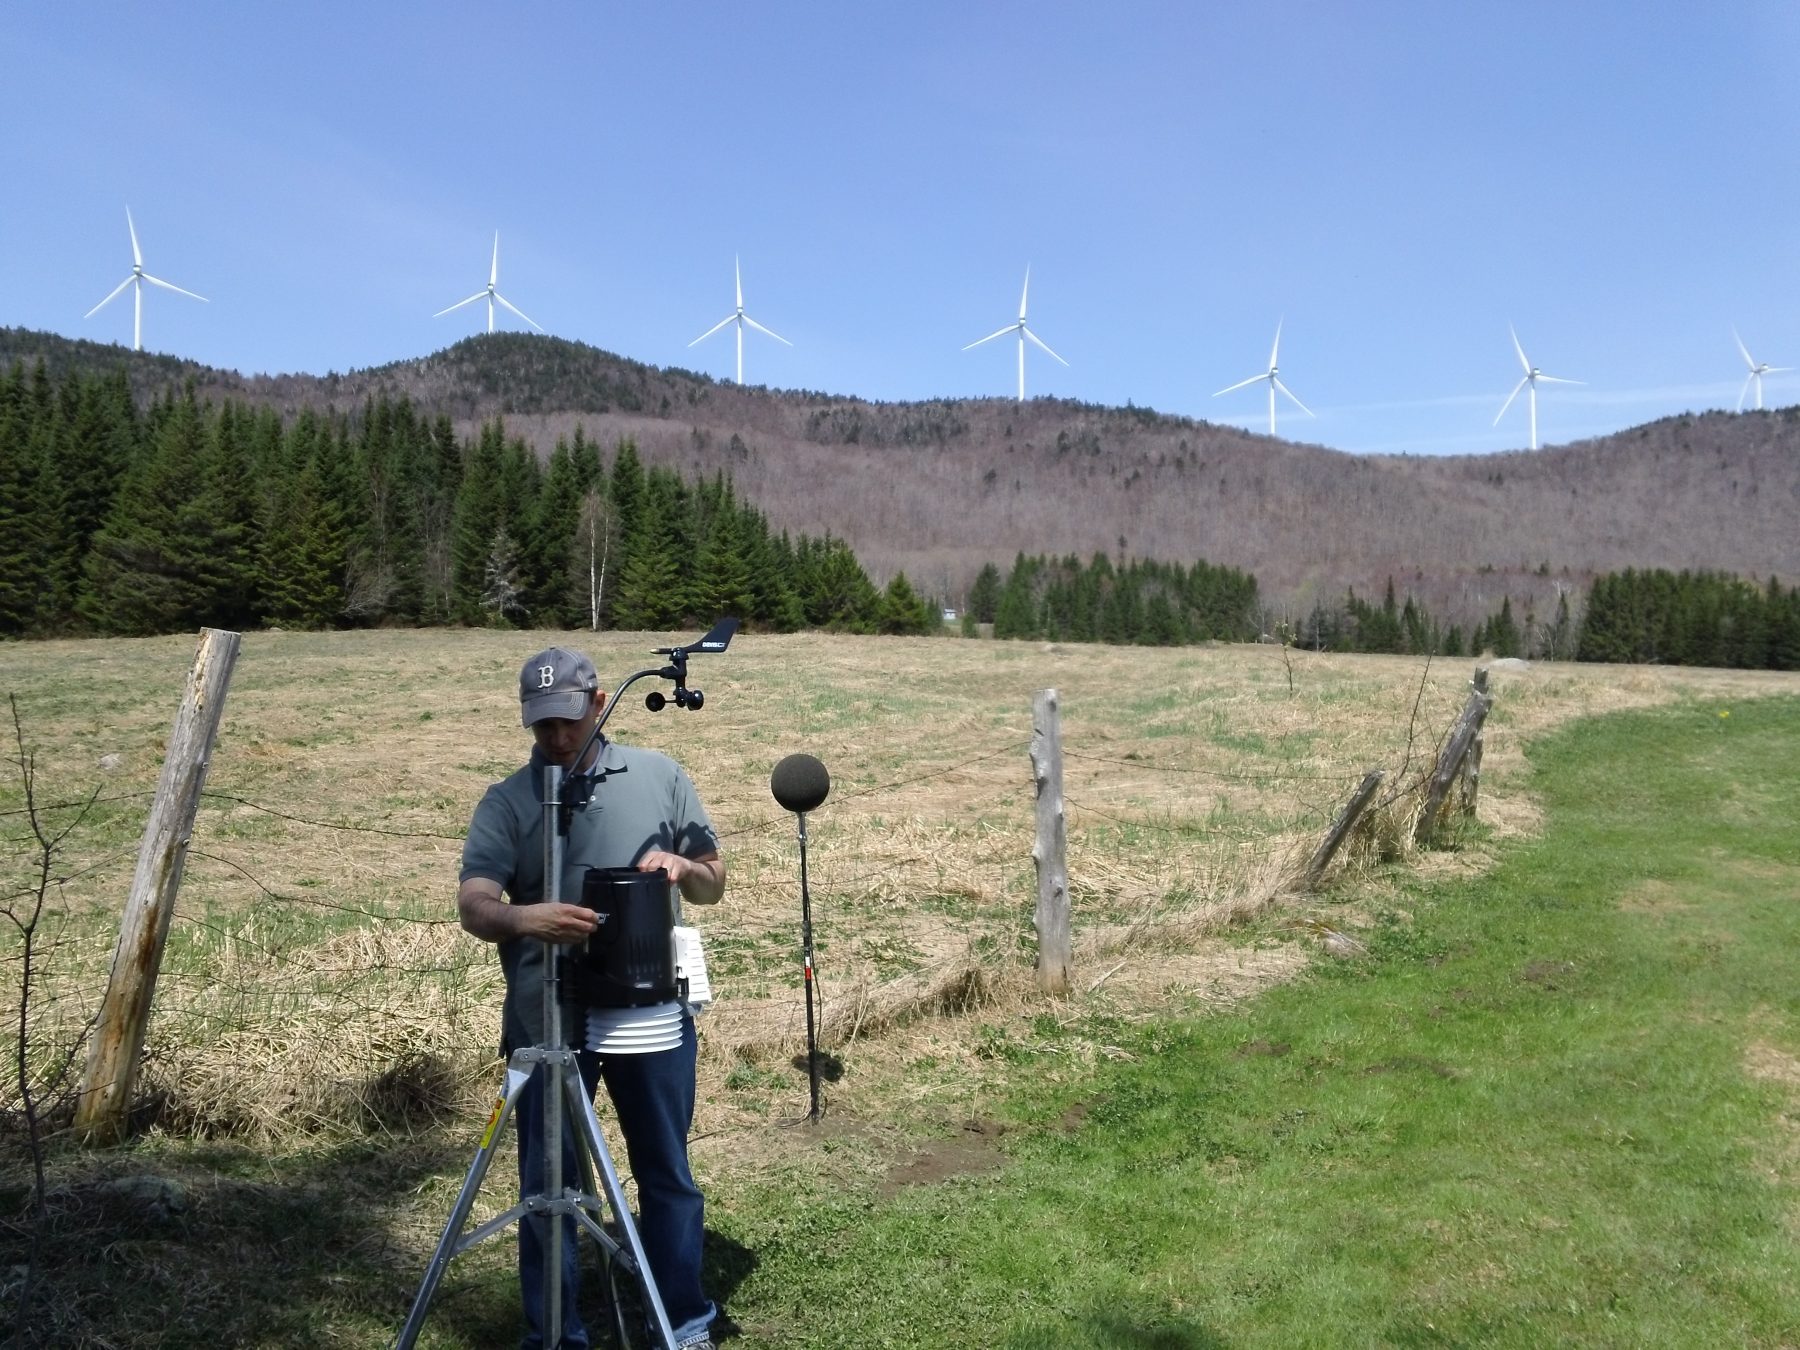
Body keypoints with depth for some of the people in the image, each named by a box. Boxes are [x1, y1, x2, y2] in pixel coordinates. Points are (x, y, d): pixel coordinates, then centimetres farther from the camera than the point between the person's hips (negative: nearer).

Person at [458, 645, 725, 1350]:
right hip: (545, 1021, -1)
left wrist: (682, 866, -15)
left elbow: (714, 884, 8)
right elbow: (473, 905, -15)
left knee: (667, 1173, 11)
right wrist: (525, 918, -37)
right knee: (547, 1185, 8)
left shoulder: (660, 775, 3)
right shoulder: (505, 802, -2)